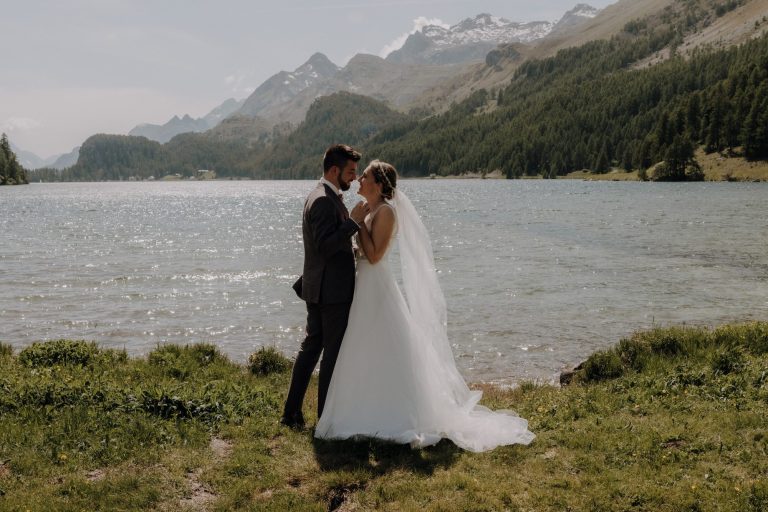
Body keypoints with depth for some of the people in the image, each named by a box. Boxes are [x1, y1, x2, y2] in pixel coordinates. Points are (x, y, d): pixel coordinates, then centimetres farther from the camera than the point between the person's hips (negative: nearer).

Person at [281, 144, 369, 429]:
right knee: (333, 352, 0)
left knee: (311, 346, 14)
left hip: (319, 288, 10)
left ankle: (292, 413, 19)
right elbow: (326, 246, -25)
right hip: (332, 289, -10)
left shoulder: (323, 197, 15)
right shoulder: (324, 200, -18)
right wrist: (353, 221, -22)